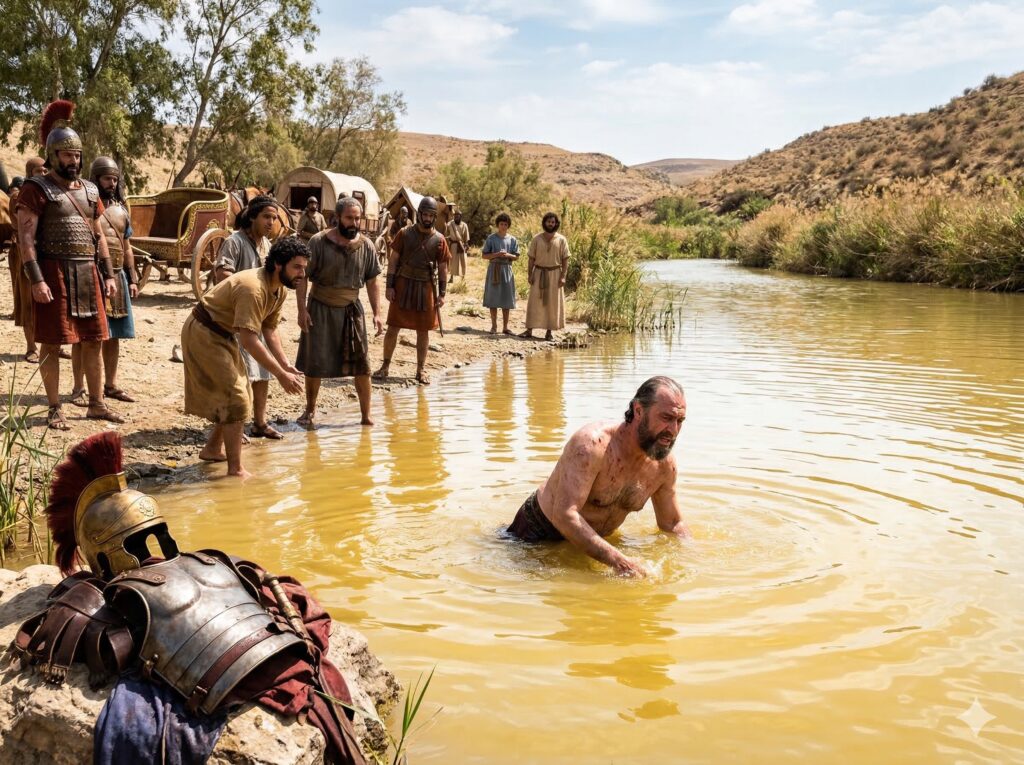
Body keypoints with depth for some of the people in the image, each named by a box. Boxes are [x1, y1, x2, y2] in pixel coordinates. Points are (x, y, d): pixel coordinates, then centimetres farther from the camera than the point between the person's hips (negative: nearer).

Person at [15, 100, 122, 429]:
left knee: (93, 340, 9)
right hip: (55, 273, -6)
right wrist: (36, 279, -20)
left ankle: (96, 404, 19)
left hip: (88, 273, 6)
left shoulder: (89, 190, 14)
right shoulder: (36, 189, -5)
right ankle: (54, 409, 8)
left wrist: (108, 275, 11)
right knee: (52, 343, 0)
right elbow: (25, 238, -11)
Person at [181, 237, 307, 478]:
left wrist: (286, 365, -10)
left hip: (224, 335, 10)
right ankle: (235, 469, -6)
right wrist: (281, 375, -34)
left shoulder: (280, 289, -3)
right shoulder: (253, 288, -33)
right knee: (236, 399, -12)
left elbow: (269, 330, 3)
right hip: (204, 334, -10)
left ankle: (213, 449, 32)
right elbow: (249, 340, -37)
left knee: (242, 395, 16)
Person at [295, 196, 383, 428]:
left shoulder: (366, 246, -2)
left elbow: (372, 282, 5)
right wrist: (302, 310, -13)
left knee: (361, 363, 1)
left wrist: (377, 313, -1)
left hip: (351, 310, 2)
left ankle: (366, 415, 12)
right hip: (320, 309, -2)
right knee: (315, 363, 5)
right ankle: (310, 410, 25)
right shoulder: (318, 242, -11)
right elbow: (302, 277, -7)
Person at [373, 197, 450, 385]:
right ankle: (385, 366, 13)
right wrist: (389, 286, -6)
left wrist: (442, 293, 0)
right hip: (403, 285, -1)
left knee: (423, 330, 6)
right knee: (393, 327, 1)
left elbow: (443, 268, 5)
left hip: (426, 287, 1)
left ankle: (421, 370, 16)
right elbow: (393, 260, 0)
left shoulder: (439, 240, 2)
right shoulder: (404, 233, -1)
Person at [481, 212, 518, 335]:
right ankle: (494, 326, 7)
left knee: (506, 299, 3)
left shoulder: (512, 239, 5)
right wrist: (496, 254, -16)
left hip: (507, 269, 2)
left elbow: (516, 257, 7)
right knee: (493, 299, -1)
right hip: (494, 269, -2)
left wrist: (508, 255, -13)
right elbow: (484, 255, -1)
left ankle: (505, 327, 9)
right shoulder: (491, 238, -1)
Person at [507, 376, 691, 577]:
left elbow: (672, 524, 4)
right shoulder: (592, 443, -35)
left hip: (594, 541, 6)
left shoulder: (665, 464, -13)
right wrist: (619, 562, -48)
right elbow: (563, 515, -42)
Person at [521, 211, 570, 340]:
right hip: (538, 274, 0)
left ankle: (549, 331, 9)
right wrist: (529, 275, -5)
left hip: (554, 274, 0)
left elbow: (565, 260, -1)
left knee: (552, 303, 2)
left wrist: (563, 276, -9)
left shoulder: (561, 240, 0)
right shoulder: (536, 239, 2)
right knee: (534, 302, -2)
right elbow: (531, 258, 3)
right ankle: (529, 330, -1)